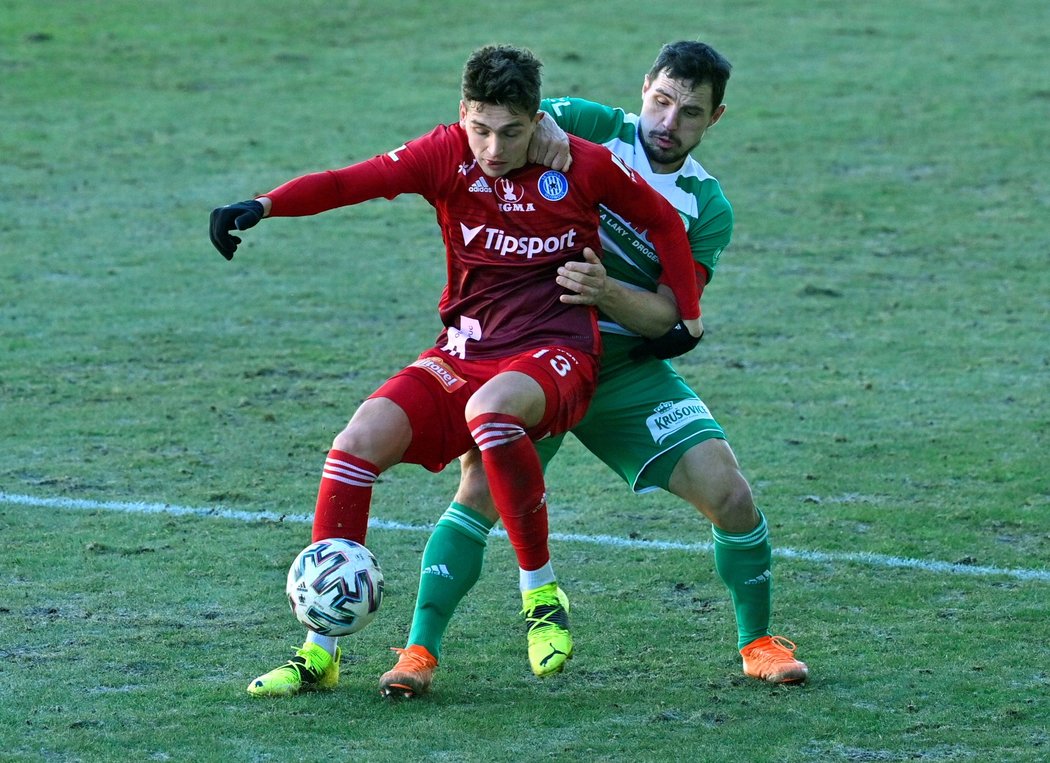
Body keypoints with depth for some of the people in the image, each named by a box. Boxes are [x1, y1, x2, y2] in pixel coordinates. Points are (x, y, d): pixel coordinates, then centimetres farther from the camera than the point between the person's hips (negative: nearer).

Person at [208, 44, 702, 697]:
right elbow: (351, 181, -16)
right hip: (464, 352, 3)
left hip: (556, 355, -3)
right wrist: (265, 205, -31)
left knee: (489, 409, -38)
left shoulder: (585, 166, -4)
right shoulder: (448, 154, -3)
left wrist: (686, 315, 13)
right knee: (360, 441, -18)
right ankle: (321, 652, -10)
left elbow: (663, 220, 13)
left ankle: (542, 593, -20)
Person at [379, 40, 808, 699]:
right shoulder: (594, 129, -6)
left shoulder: (709, 207, -2)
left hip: (630, 367, 2)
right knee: (482, 490, -21)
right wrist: (539, 129, -30)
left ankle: (760, 643, 12)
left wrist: (605, 290, -30)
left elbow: (665, 313, -10)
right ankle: (420, 652, -13)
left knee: (729, 494, -9)